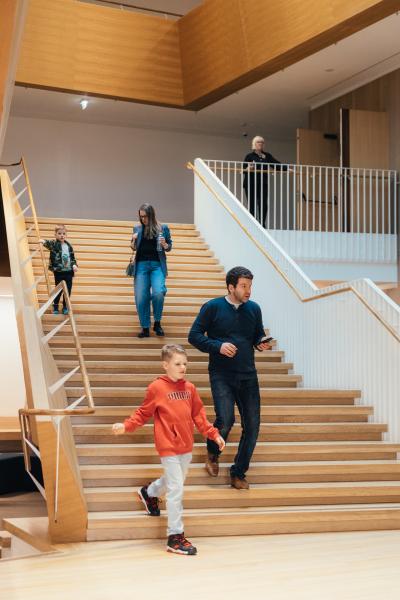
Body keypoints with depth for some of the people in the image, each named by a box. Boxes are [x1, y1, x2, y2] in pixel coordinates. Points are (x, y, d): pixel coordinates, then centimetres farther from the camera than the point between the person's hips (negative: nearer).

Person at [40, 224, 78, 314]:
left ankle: (65, 307, 22)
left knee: (68, 290, 8)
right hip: (58, 272, -4)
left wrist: (74, 265, -1)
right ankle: (55, 306, 21)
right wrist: (44, 241, -48)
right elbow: (48, 243, -27)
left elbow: (72, 257, 14)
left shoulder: (68, 245, 8)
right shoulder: (54, 244, -6)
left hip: (69, 271, 4)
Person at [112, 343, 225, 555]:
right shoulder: (156, 388, -9)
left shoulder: (190, 388, 6)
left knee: (174, 481, 24)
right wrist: (125, 426, -15)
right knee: (176, 489, -8)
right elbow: (143, 414, -2)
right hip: (168, 446, -6)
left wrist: (214, 434, 7)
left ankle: (149, 493, 54)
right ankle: (175, 537, 0)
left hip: (186, 446, 6)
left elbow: (199, 415, 12)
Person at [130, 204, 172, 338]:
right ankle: (145, 328, 9)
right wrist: (133, 241, -3)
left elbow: (169, 247, 11)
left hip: (157, 265, -2)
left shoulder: (163, 228, 5)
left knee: (158, 293, -20)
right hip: (141, 265, 2)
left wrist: (165, 245, -11)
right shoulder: (137, 229, 11)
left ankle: (157, 323, 1)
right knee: (141, 297, -3)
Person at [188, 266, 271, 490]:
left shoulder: (254, 309, 9)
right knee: (226, 420, -19)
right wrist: (218, 346, -16)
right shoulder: (213, 307, -3)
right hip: (221, 376, -4)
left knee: (252, 426, 0)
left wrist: (262, 343, -4)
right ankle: (212, 454, 15)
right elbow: (194, 335, -2)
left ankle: (239, 474, 17)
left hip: (248, 376, 4)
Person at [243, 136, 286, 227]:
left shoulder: (267, 156, 13)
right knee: (252, 205, -4)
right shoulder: (249, 156, 2)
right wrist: (248, 169, -24)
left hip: (263, 184, 3)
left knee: (264, 205, -3)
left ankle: (262, 224, 7)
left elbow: (277, 164, 8)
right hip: (251, 184, -3)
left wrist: (287, 168, -6)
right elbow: (243, 170, -2)